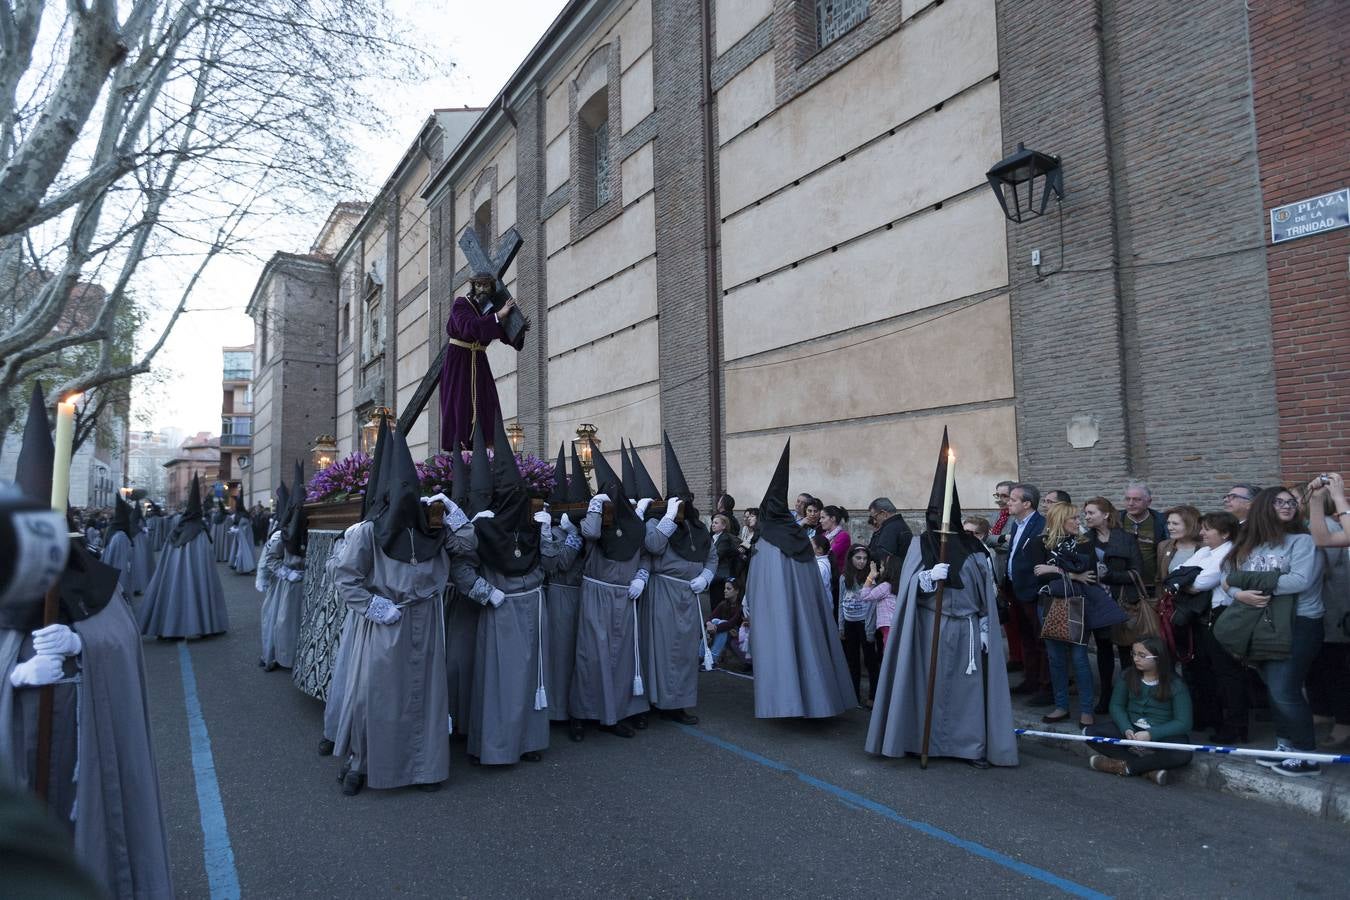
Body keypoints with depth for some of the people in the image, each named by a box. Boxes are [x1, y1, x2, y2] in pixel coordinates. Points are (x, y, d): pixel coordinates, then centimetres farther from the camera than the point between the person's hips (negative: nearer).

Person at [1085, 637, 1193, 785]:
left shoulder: (1176, 685, -12)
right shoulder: (1128, 675, -2)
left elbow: (1183, 723, -15)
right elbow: (1116, 705, 1)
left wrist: (1150, 734, -26)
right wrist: (1126, 729, -19)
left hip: (1163, 734, -3)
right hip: (1131, 729, 3)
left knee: (1182, 755, -37)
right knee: (1091, 733, -19)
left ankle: (1124, 766, -20)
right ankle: (1149, 769, -23)